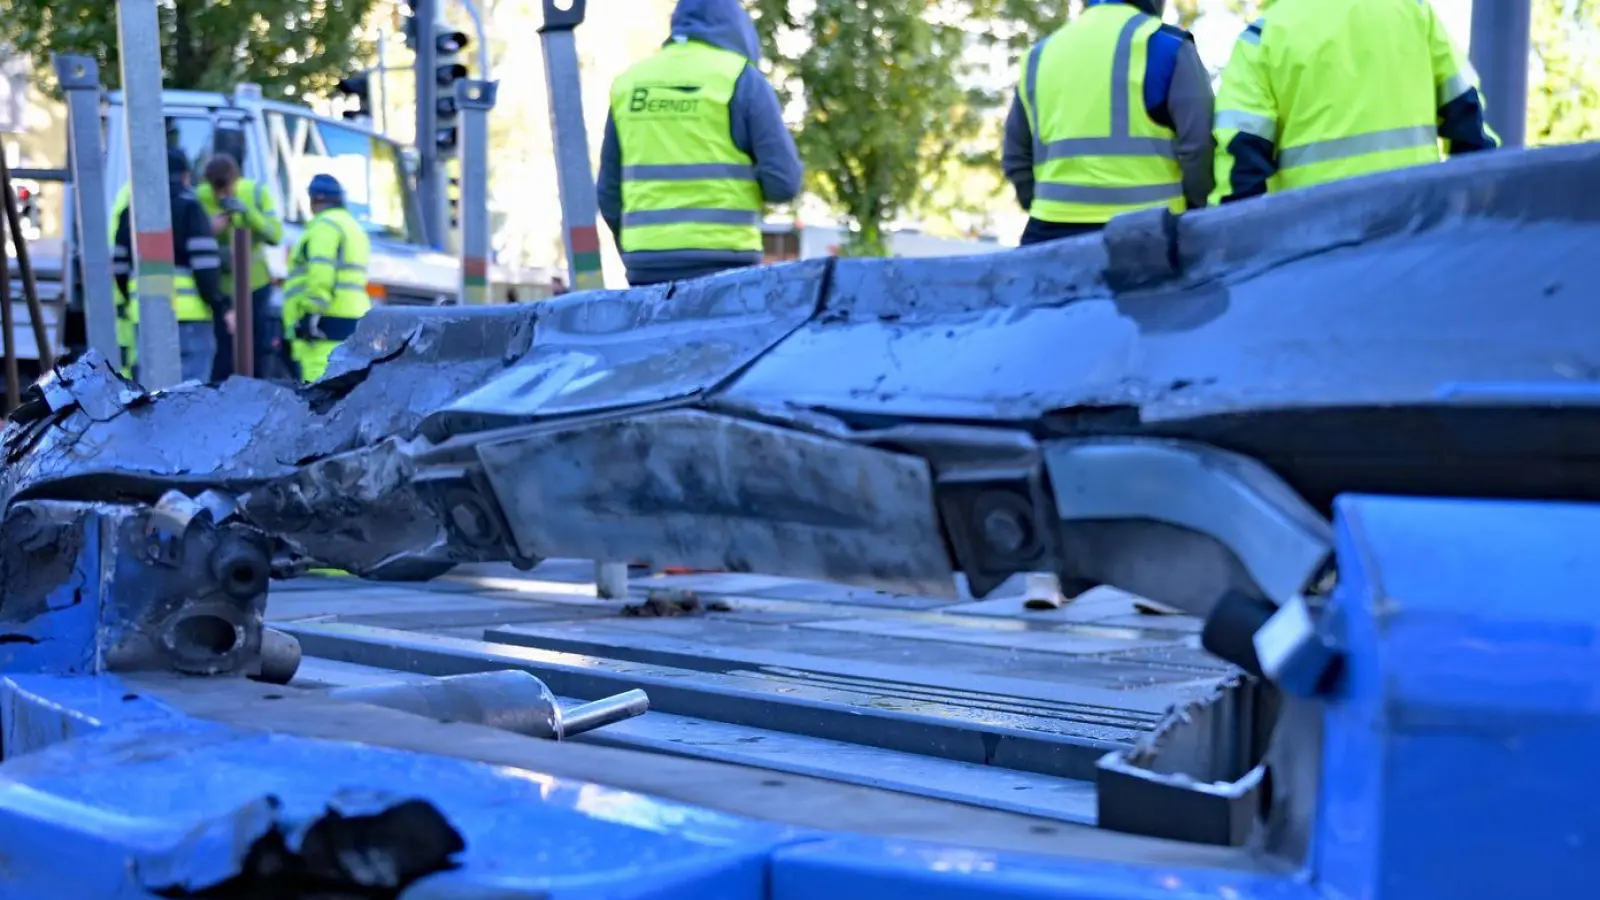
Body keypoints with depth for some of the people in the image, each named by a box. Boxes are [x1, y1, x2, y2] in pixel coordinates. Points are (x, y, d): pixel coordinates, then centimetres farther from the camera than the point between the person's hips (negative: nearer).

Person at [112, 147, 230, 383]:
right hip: (188, 314, -6)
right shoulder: (188, 207, -2)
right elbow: (205, 264, -12)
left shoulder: (131, 211, 16)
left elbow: (118, 265, 17)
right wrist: (222, 306, -9)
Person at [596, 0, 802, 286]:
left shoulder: (628, 82, 12)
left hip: (649, 265, 4)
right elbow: (783, 181, -6)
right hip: (722, 262, -4)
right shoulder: (742, 79, 0)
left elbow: (609, 192, 14)